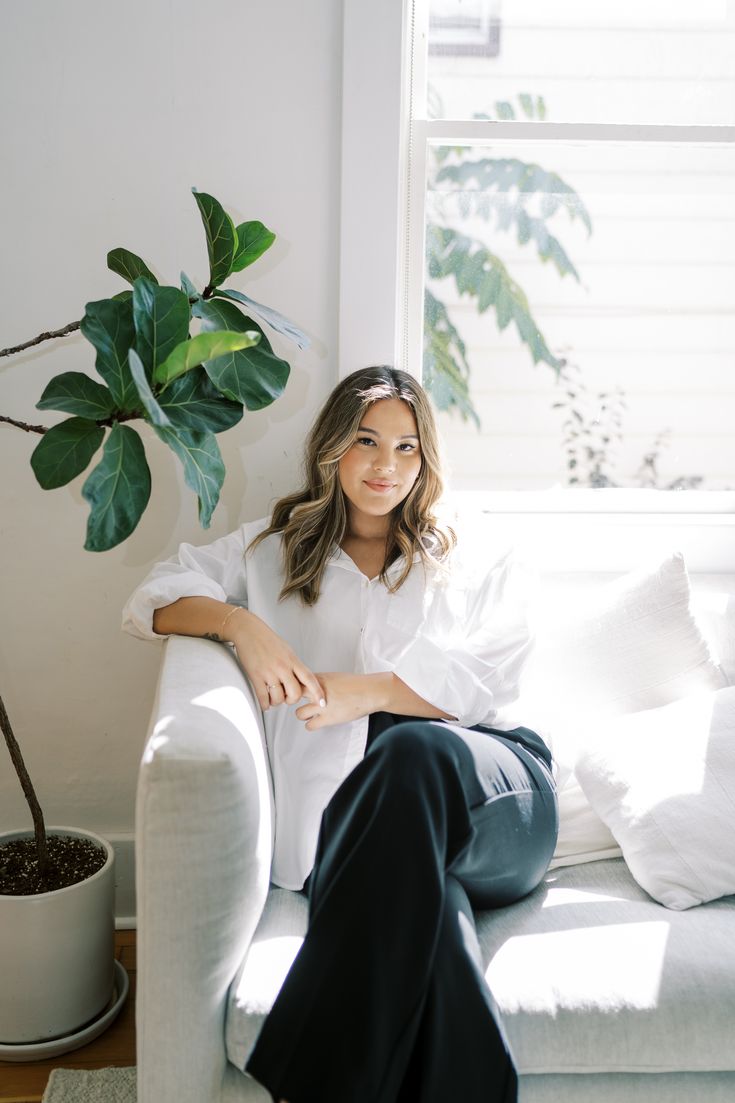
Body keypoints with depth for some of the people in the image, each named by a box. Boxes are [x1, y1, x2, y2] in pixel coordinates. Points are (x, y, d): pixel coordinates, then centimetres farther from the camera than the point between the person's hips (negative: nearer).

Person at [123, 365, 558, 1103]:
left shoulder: (468, 564, 24)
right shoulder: (277, 548, 25)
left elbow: (490, 677, 7)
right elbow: (152, 599, 16)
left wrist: (367, 691, -10)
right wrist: (239, 621, -6)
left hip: (496, 800, 1)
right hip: (356, 808, 0)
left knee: (415, 749, -38)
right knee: (420, 895, -39)